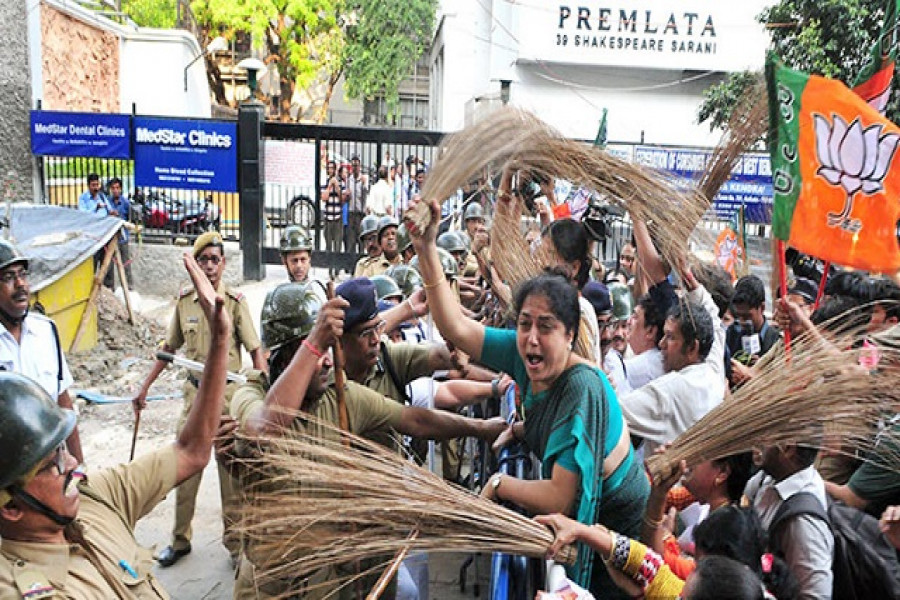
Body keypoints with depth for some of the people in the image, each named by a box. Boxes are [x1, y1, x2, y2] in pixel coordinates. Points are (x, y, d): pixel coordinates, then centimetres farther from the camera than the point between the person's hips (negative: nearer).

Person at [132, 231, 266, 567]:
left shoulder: (235, 302, -7)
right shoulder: (184, 302, 4)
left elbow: (255, 351, -9)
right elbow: (169, 348, 14)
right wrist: (145, 387, 14)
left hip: (228, 391, -4)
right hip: (194, 390, 4)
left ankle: (235, 541, 20)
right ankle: (180, 540, 28)